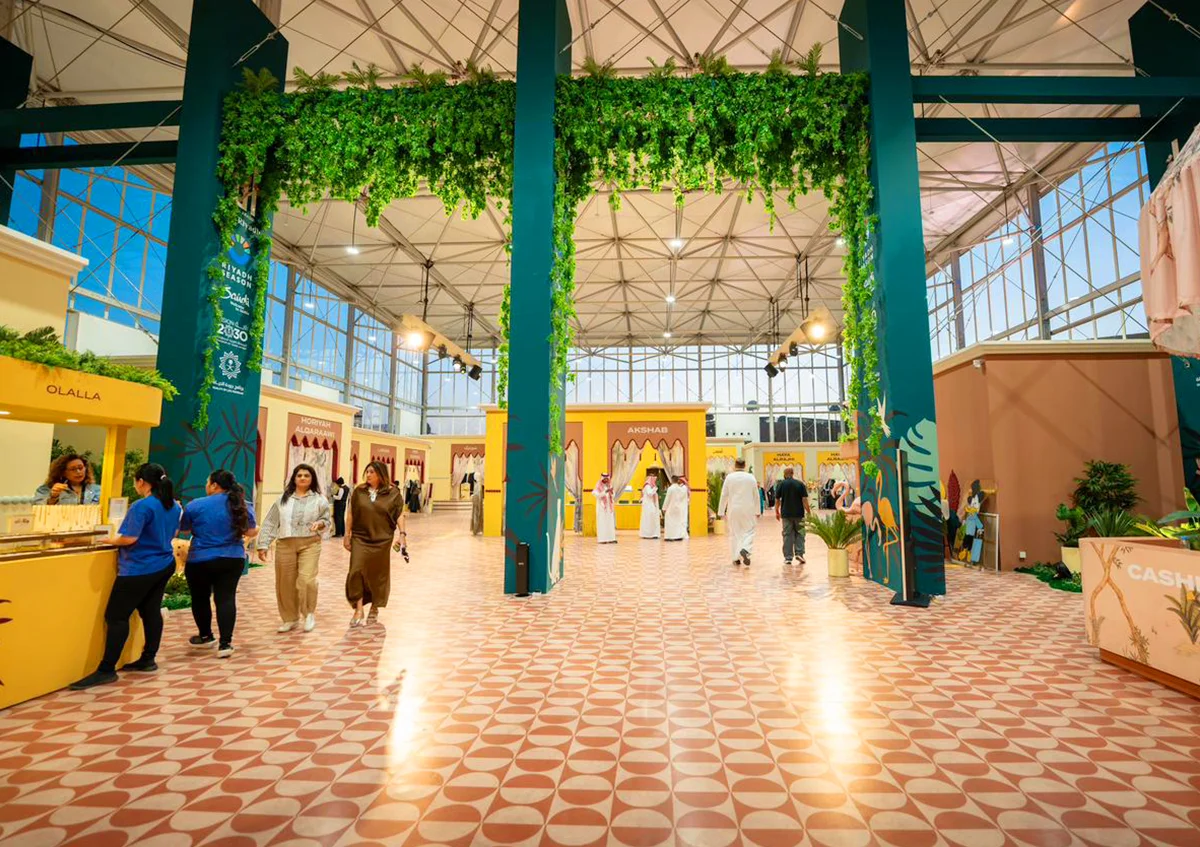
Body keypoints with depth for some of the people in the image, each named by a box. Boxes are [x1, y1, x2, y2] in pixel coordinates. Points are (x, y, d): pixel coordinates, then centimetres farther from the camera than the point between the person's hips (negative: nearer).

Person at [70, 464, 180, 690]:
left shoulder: (142, 506, -19)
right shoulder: (173, 505, 7)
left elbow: (130, 538, -22)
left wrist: (111, 539, -4)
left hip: (140, 569, -9)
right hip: (164, 565, 9)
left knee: (116, 616, -1)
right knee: (151, 612, 14)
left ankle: (106, 670, 2)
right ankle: (148, 660, 21)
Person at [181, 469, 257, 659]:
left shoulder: (196, 505, -9)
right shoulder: (243, 506, -2)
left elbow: (184, 529, 7)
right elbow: (251, 532, 4)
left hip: (200, 560, -2)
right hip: (232, 559, 2)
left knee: (200, 598, 17)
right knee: (226, 599, 2)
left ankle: (205, 636, 32)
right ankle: (225, 643, -3)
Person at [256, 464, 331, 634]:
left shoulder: (319, 500, 5)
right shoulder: (283, 500, 10)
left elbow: (328, 520, 9)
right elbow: (270, 523, 9)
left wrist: (320, 524, -14)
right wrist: (263, 545, 3)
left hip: (310, 544, -2)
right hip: (285, 545, 3)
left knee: (306, 579, -16)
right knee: (285, 583, 7)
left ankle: (309, 614, 6)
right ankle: (290, 618, 23)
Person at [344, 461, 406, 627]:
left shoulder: (393, 493, -4)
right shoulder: (358, 491, 2)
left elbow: (399, 515, -2)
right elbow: (350, 513, 6)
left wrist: (402, 533, -10)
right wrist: (347, 535, 4)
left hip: (382, 540, -1)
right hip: (360, 538, 1)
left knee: (378, 574, 9)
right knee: (356, 572, -8)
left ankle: (374, 608, 27)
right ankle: (359, 610, 1)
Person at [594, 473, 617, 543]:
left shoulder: (609, 485, 10)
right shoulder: (598, 486, -4)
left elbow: (613, 496, 8)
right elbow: (598, 495, -14)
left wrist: (611, 492, -12)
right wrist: (605, 491, -23)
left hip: (609, 506, 5)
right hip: (602, 507, -5)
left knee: (610, 522, 1)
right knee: (602, 523, -7)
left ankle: (610, 538, 1)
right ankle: (602, 539, -6)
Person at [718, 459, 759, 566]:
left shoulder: (729, 477, -4)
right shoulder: (751, 477, -2)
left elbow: (724, 495, -2)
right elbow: (756, 496, 3)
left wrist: (721, 512, 4)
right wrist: (757, 511, 11)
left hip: (733, 510, 1)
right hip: (748, 509, 0)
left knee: (734, 533, 10)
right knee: (749, 531, 8)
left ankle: (736, 558, 13)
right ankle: (745, 550, -18)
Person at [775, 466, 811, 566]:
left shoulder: (781, 484, 0)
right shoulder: (800, 484, -1)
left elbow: (777, 499, 1)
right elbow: (804, 500, -7)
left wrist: (777, 511, 13)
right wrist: (808, 512, -1)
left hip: (786, 514, 0)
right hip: (799, 513, 0)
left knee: (787, 535, 4)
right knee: (799, 533, 13)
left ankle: (788, 557, 5)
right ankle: (799, 553, 4)